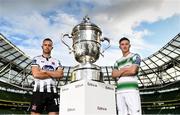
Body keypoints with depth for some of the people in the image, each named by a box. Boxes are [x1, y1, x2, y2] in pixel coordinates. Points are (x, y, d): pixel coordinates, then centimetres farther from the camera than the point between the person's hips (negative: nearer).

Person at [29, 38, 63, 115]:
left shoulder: (56, 61, 16)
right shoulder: (36, 59, 8)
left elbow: (60, 74, -2)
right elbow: (36, 74, -8)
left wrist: (45, 71, -6)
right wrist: (53, 74, -1)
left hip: (52, 92, 3)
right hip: (39, 91, -2)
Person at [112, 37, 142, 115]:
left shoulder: (135, 56, 7)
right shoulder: (117, 62, 24)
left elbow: (133, 71, -11)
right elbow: (113, 75, 6)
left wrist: (119, 73, 3)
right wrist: (126, 69, -6)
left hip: (132, 90, -5)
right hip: (120, 92, 6)